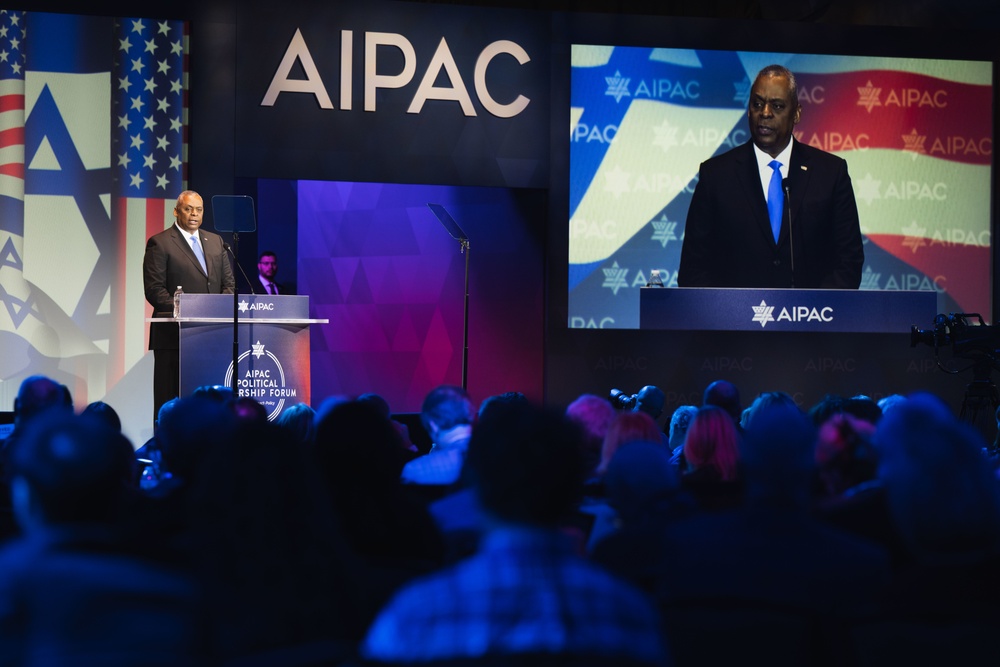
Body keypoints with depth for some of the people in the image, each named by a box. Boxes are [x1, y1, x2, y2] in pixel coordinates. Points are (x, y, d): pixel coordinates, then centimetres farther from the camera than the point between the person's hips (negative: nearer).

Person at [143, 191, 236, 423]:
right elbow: (154, 289, -7)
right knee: (170, 400, -2)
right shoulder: (159, 243, -1)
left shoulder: (215, 241, 17)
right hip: (174, 334, -5)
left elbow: (229, 283, 16)